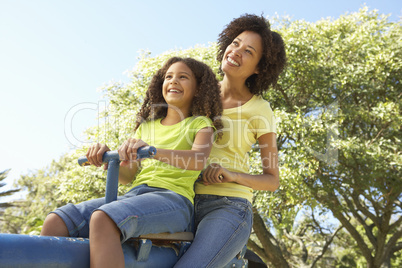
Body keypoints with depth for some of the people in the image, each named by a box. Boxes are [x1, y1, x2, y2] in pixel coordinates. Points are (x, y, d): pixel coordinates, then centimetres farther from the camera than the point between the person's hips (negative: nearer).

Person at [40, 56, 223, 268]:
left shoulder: (200, 123, 10)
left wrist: (152, 150, -29)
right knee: (54, 222, -16)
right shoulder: (147, 125, 25)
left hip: (172, 197, -6)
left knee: (103, 219, -36)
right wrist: (105, 156, 0)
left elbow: (199, 159, -14)